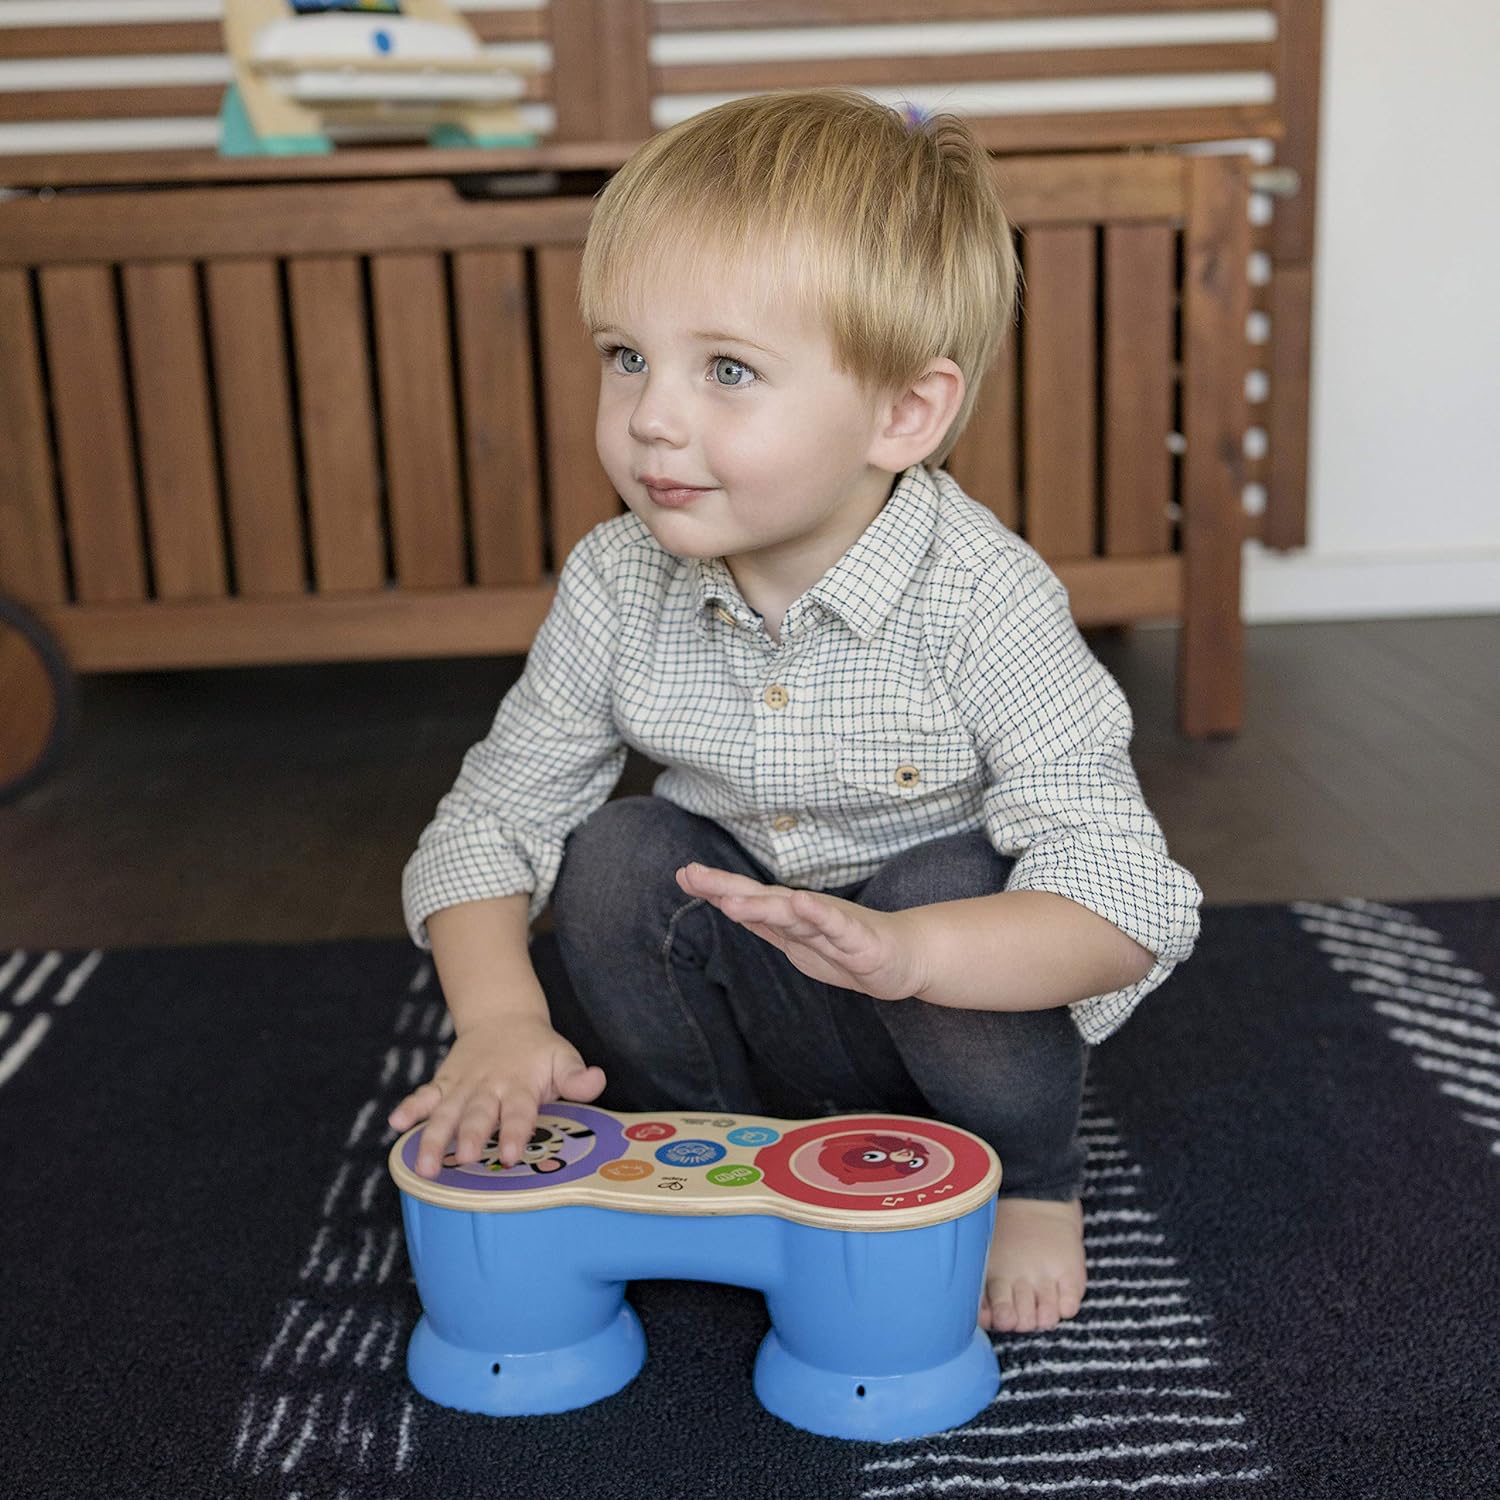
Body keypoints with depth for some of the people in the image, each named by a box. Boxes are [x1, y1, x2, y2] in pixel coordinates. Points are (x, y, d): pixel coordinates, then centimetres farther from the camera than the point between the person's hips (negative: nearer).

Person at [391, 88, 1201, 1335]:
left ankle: (1028, 1182, -1)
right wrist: (502, 1021, -25)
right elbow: (490, 816, -6)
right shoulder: (617, 587, -14)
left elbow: (1125, 902, -32)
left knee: (951, 889, -32)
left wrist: (898, 950, -51)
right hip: (753, 1016, 3)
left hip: (958, 998, -3)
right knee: (615, 857, -21)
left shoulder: (983, 603, -27)